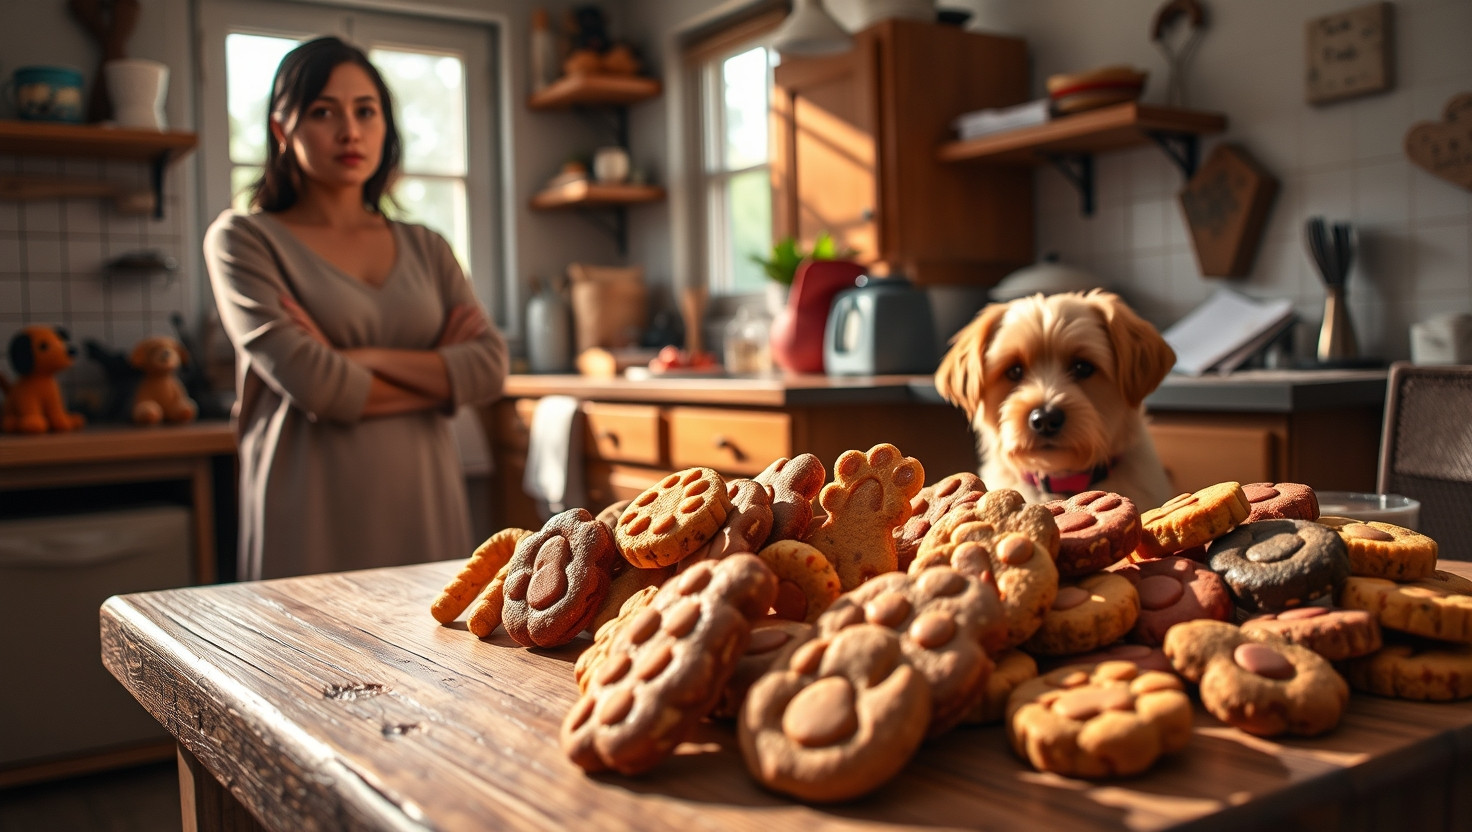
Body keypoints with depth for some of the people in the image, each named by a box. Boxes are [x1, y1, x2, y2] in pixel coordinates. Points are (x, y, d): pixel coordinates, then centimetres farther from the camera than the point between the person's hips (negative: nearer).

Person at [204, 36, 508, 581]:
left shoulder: (427, 249, 14)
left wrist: (361, 358, -11)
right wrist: (437, 374, -1)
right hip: (315, 520, -3)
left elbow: (490, 367, 0)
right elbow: (312, 384, -12)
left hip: (425, 510, 4)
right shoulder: (242, 239, 2)